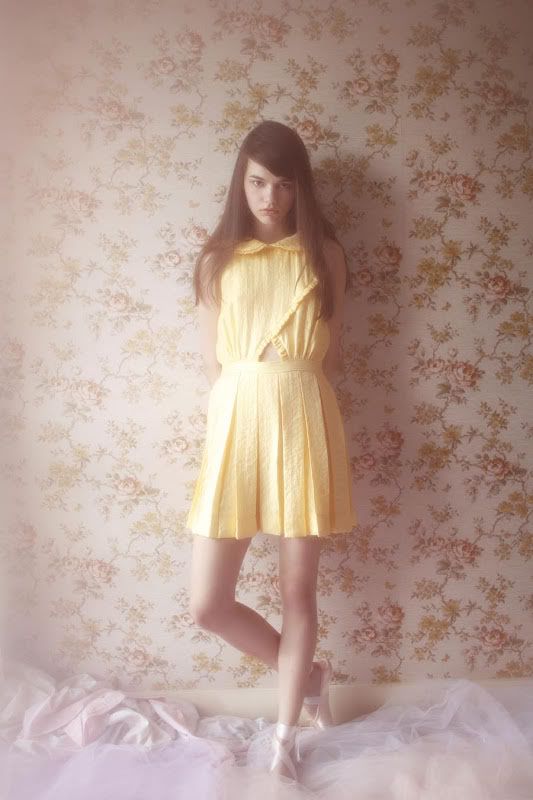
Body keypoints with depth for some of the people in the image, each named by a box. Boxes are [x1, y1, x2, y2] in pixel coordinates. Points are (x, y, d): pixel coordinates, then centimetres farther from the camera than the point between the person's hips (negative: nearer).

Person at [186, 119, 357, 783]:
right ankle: (307, 674, 29)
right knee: (207, 605, 0)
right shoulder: (218, 259, 8)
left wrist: (292, 405, 4)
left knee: (299, 590, 7)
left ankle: (285, 737, 30)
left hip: (303, 423, -1)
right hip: (236, 424, 1)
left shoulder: (323, 253, 7)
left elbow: (331, 354, 10)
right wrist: (248, 410, 0)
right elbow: (211, 361, 7)